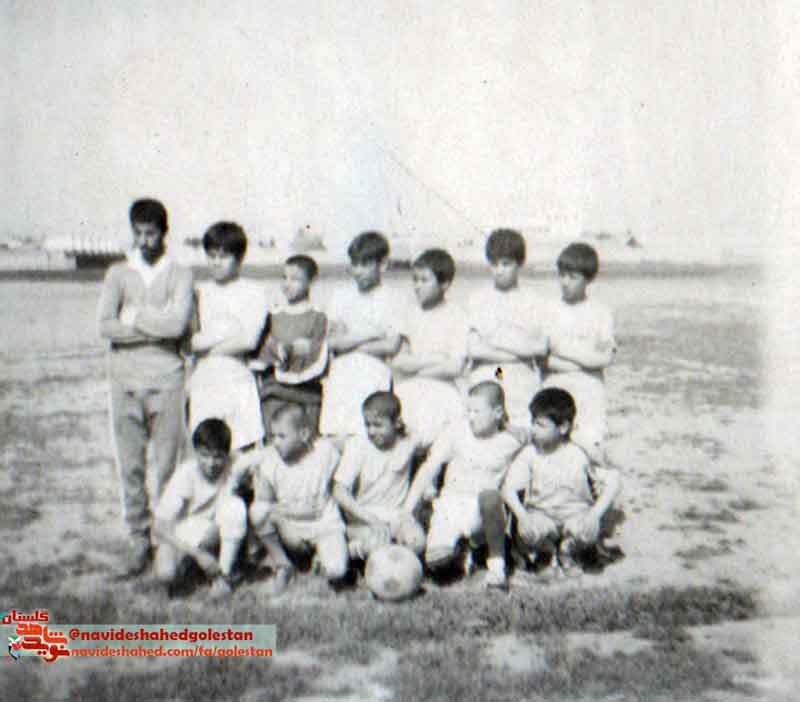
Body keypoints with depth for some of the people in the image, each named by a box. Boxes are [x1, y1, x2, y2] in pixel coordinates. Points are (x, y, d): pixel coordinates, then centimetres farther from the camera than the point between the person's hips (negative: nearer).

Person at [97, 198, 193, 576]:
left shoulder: (179, 275, 4)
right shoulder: (118, 273, 9)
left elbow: (178, 322, -14)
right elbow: (104, 325, -6)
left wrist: (134, 316, -6)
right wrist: (157, 329, -9)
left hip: (166, 380, -2)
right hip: (125, 381, 2)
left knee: (167, 465, 0)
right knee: (130, 466, 4)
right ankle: (138, 540, 15)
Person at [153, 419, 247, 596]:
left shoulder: (232, 468, -20)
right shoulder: (186, 473, -23)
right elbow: (160, 525, -26)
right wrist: (197, 553, -35)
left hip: (212, 529, 1)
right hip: (178, 535, -1)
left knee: (236, 506, -28)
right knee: (165, 574, -28)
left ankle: (225, 573, -16)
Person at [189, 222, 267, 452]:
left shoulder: (253, 291, 3)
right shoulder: (199, 292, 12)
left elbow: (248, 340, -9)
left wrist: (207, 347, -3)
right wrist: (225, 334, -6)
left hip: (237, 383, -2)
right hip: (202, 383, 3)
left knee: (244, 451, -4)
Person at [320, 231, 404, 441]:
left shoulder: (391, 301, 2)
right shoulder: (340, 297, 12)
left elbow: (391, 346, -8)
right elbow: (332, 341, 2)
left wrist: (349, 342, -2)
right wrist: (372, 333, -5)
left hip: (374, 378, -3)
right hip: (341, 375, 3)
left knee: (366, 437, -10)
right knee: (336, 435, -3)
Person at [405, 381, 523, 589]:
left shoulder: (509, 443, 4)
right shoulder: (457, 434, 4)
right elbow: (428, 470, 1)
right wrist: (406, 511, -6)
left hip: (482, 509, -1)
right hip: (452, 502, 1)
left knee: (489, 496, -38)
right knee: (436, 558, -26)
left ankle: (497, 565, -19)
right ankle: (460, 546, 11)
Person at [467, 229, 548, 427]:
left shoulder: (532, 303, 5)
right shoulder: (477, 300, 6)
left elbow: (540, 347, -7)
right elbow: (474, 348, -5)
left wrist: (495, 339, -6)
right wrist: (518, 352, -8)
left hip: (522, 387, 0)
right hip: (484, 386, 1)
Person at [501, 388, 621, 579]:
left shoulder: (578, 456, -7)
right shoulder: (529, 454, -5)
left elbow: (613, 481, -7)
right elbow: (508, 488, -12)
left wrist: (596, 513, -20)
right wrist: (522, 515, -30)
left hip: (575, 512, 0)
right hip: (541, 514, 1)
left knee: (586, 530, -33)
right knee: (529, 531, -33)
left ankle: (569, 553, 5)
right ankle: (549, 553, 6)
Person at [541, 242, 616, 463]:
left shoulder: (601, 313, 4)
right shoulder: (550, 311, 6)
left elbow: (606, 357, -5)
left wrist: (563, 349, -6)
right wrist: (585, 362, -10)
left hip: (589, 396, -1)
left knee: (590, 449, -7)